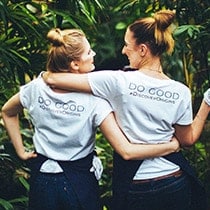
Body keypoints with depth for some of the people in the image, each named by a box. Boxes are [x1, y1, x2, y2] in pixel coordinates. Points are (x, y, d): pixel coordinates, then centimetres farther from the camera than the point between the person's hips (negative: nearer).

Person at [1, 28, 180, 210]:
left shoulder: (36, 88, -10)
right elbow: (126, 151, -25)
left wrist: (21, 150, 15)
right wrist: (172, 145, -16)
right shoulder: (93, 99, -22)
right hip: (80, 182, -3)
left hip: (42, 180, 3)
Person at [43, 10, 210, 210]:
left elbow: (53, 79, -10)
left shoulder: (119, 81, -14)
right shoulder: (181, 92, -6)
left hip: (134, 187, -2)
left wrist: (45, 75, 12)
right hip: (175, 184, 2)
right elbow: (188, 139, 7)